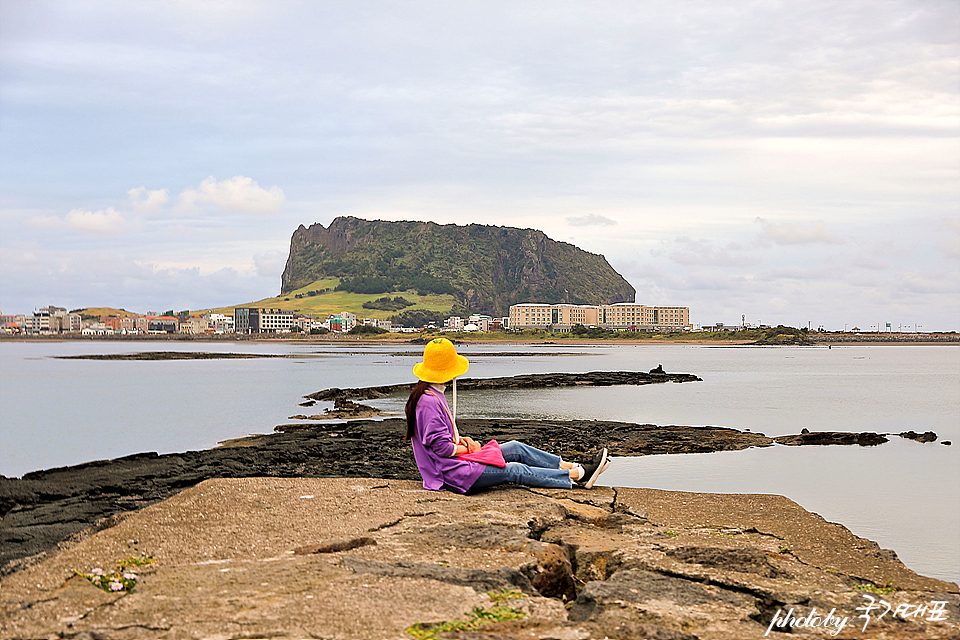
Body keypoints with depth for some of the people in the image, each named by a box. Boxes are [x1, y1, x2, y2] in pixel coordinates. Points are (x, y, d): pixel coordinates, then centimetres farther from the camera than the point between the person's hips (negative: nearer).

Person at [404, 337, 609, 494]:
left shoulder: (431, 394, 10)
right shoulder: (429, 401, -24)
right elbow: (440, 446, -24)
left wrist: (460, 440, 5)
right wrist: (468, 449, -8)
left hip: (451, 462, 10)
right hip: (450, 473, -10)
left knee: (515, 448, 7)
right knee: (515, 470, -7)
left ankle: (574, 467, 7)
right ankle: (578, 476, -1)